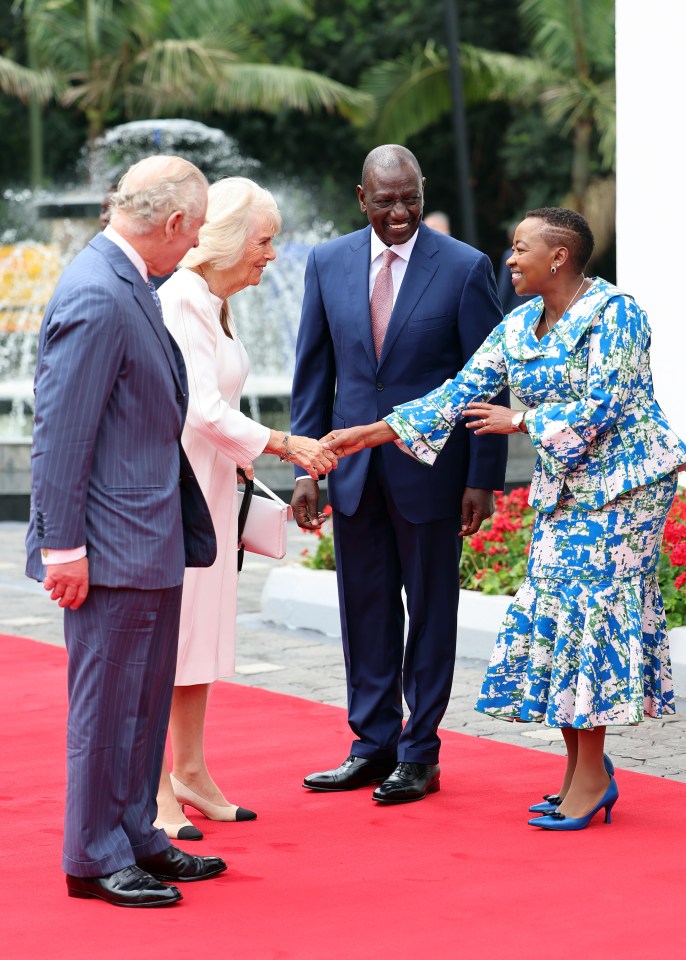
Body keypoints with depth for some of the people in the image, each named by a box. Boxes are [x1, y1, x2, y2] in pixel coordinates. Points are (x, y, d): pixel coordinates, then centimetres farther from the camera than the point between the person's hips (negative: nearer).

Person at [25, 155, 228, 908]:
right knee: (107, 701, 0)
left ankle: (134, 836, 28)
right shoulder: (97, 297, -20)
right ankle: (95, 859, 9)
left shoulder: (126, 286, 11)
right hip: (112, 543, -10)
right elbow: (61, 433, -21)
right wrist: (64, 546, -21)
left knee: (145, 698, 17)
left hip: (152, 537, 10)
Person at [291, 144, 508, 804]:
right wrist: (306, 467, 2)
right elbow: (313, 372, 7)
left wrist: (483, 478, -8)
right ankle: (372, 745, 20)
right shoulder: (328, 264, 3)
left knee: (430, 612, 6)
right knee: (365, 609, 10)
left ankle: (419, 755, 15)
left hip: (430, 469, -3)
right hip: (354, 468, 3)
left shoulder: (465, 268, -7)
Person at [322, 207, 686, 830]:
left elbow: (599, 410, -21)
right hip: (562, 492, 7)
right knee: (551, 614, 3)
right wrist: (372, 433, -1)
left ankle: (591, 775, -3)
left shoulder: (614, 312, -14)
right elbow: (459, 394, 6)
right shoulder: (519, 328, 8)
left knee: (590, 612, -9)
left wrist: (520, 421, -11)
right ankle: (582, 769, 10)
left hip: (622, 485, -7)